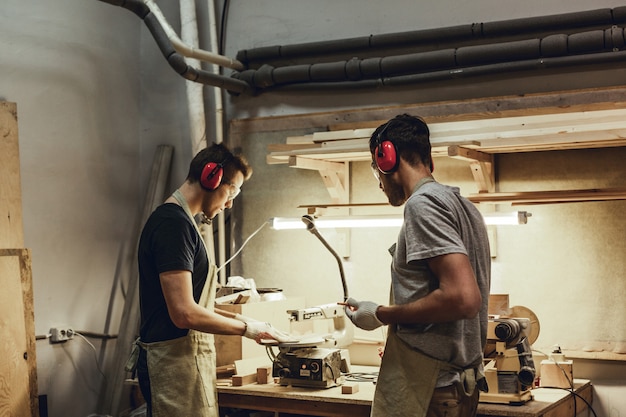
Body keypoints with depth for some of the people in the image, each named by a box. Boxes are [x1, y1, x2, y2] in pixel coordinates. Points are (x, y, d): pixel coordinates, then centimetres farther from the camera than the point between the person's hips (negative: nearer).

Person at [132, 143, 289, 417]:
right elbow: (184, 313, -22)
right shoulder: (174, 223, -16)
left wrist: (238, 320, 12)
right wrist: (245, 328, -10)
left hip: (188, 359, 10)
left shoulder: (178, 220, 17)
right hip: (175, 362, -10)